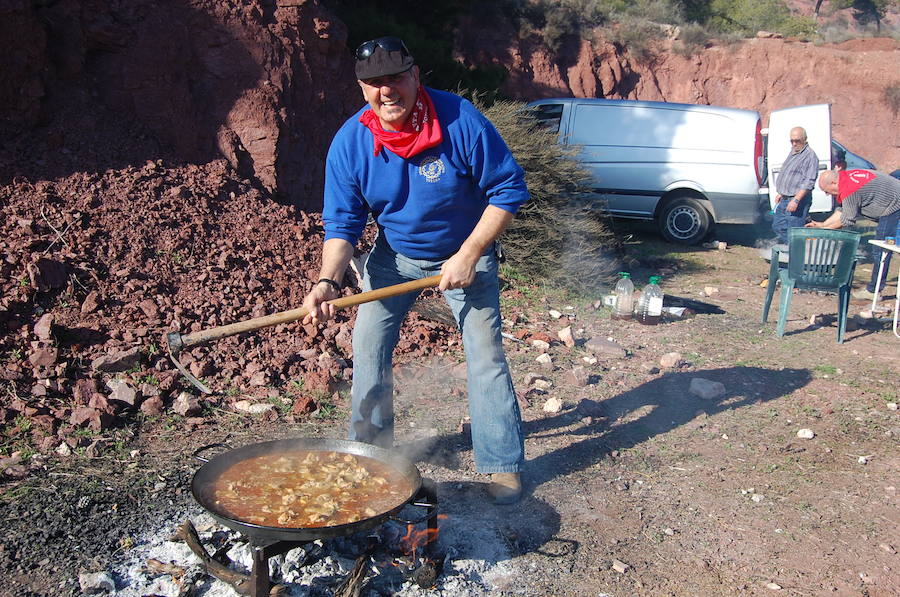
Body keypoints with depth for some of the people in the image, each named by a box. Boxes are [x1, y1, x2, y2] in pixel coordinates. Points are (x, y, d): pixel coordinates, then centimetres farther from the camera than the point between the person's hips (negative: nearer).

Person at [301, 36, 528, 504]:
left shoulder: (460, 120, -25)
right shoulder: (349, 143, -17)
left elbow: (509, 189, -19)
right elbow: (342, 223, -11)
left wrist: (468, 255, -23)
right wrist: (328, 282, -28)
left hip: (465, 254, -2)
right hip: (394, 255, 3)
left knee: (485, 353, -7)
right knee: (369, 347, -1)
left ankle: (502, 464, 7)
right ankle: (369, 447, 20)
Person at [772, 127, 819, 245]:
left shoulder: (810, 156, -14)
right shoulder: (793, 152, 15)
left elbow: (809, 182, -21)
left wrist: (796, 200, -27)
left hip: (798, 201, -10)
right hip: (784, 199, 10)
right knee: (777, 227, 15)